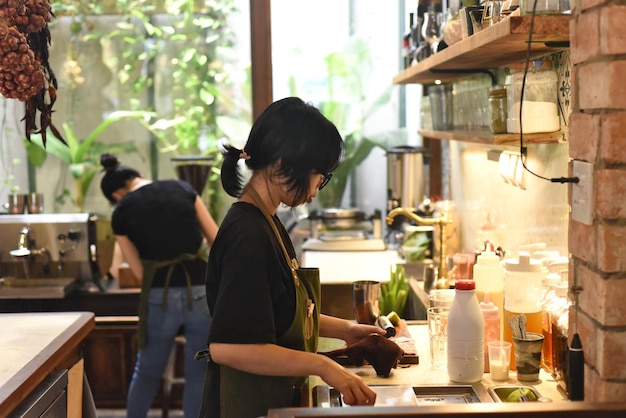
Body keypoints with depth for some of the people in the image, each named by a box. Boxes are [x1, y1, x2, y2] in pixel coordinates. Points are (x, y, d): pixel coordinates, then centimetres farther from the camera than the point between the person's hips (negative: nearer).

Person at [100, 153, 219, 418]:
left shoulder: (121, 213, 5)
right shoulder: (182, 188, 8)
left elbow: (140, 272, 6)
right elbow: (216, 240, 10)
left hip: (160, 298, 0)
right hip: (202, 293, 1)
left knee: (147, 373, 20)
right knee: (198, 374, 14)